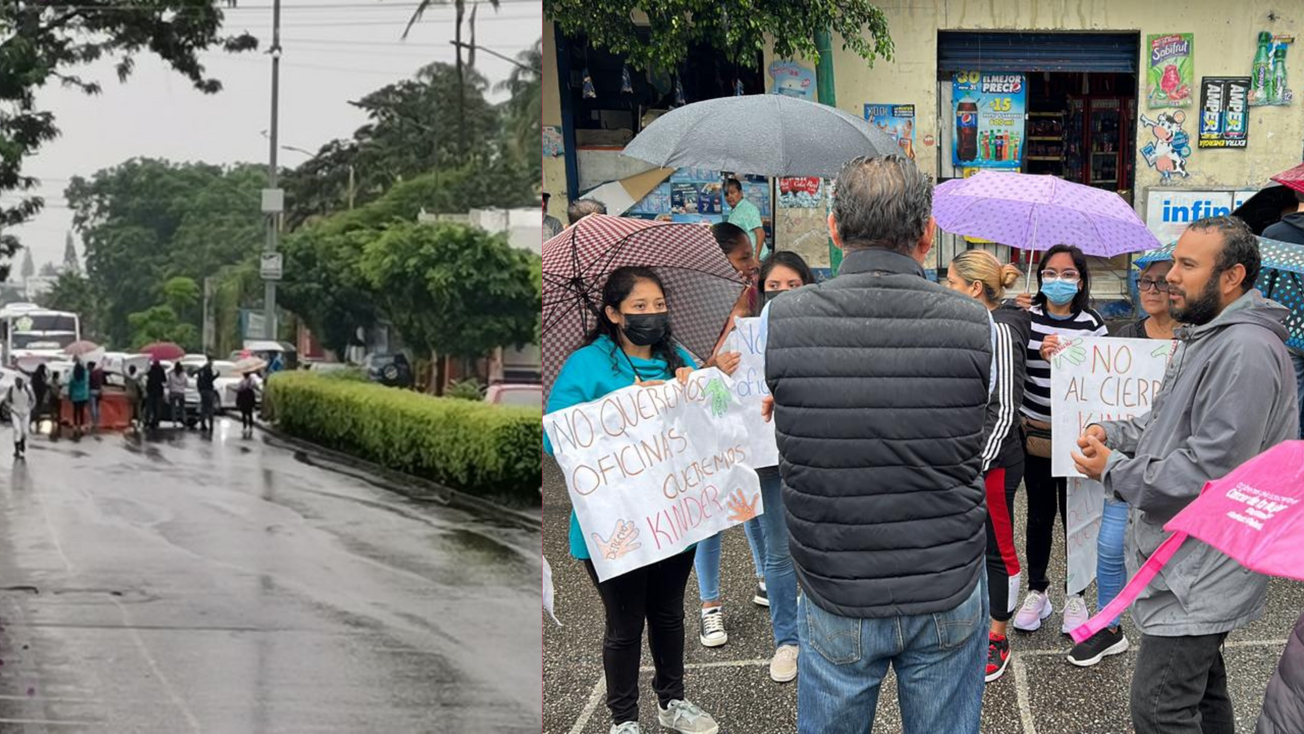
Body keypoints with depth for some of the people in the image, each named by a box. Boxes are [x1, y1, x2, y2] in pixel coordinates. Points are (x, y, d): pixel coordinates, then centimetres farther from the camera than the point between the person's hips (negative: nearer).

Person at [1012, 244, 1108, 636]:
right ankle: (1037, 591, 26)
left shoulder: (1092, 323, -4)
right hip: (1035, 431, 1)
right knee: (1039, 514, 13)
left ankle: (1076, 594, 21)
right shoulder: (1026, 318, -3)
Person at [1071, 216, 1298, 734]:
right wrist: (1112, 433, 7)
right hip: (1189, 563, 11)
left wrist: (1114, 471, -16)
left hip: (1199, 573, -11)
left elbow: (1210, 469, -27)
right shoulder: (1202, 335, 15)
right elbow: (1168, 419, 27)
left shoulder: (1245, 351, -23)